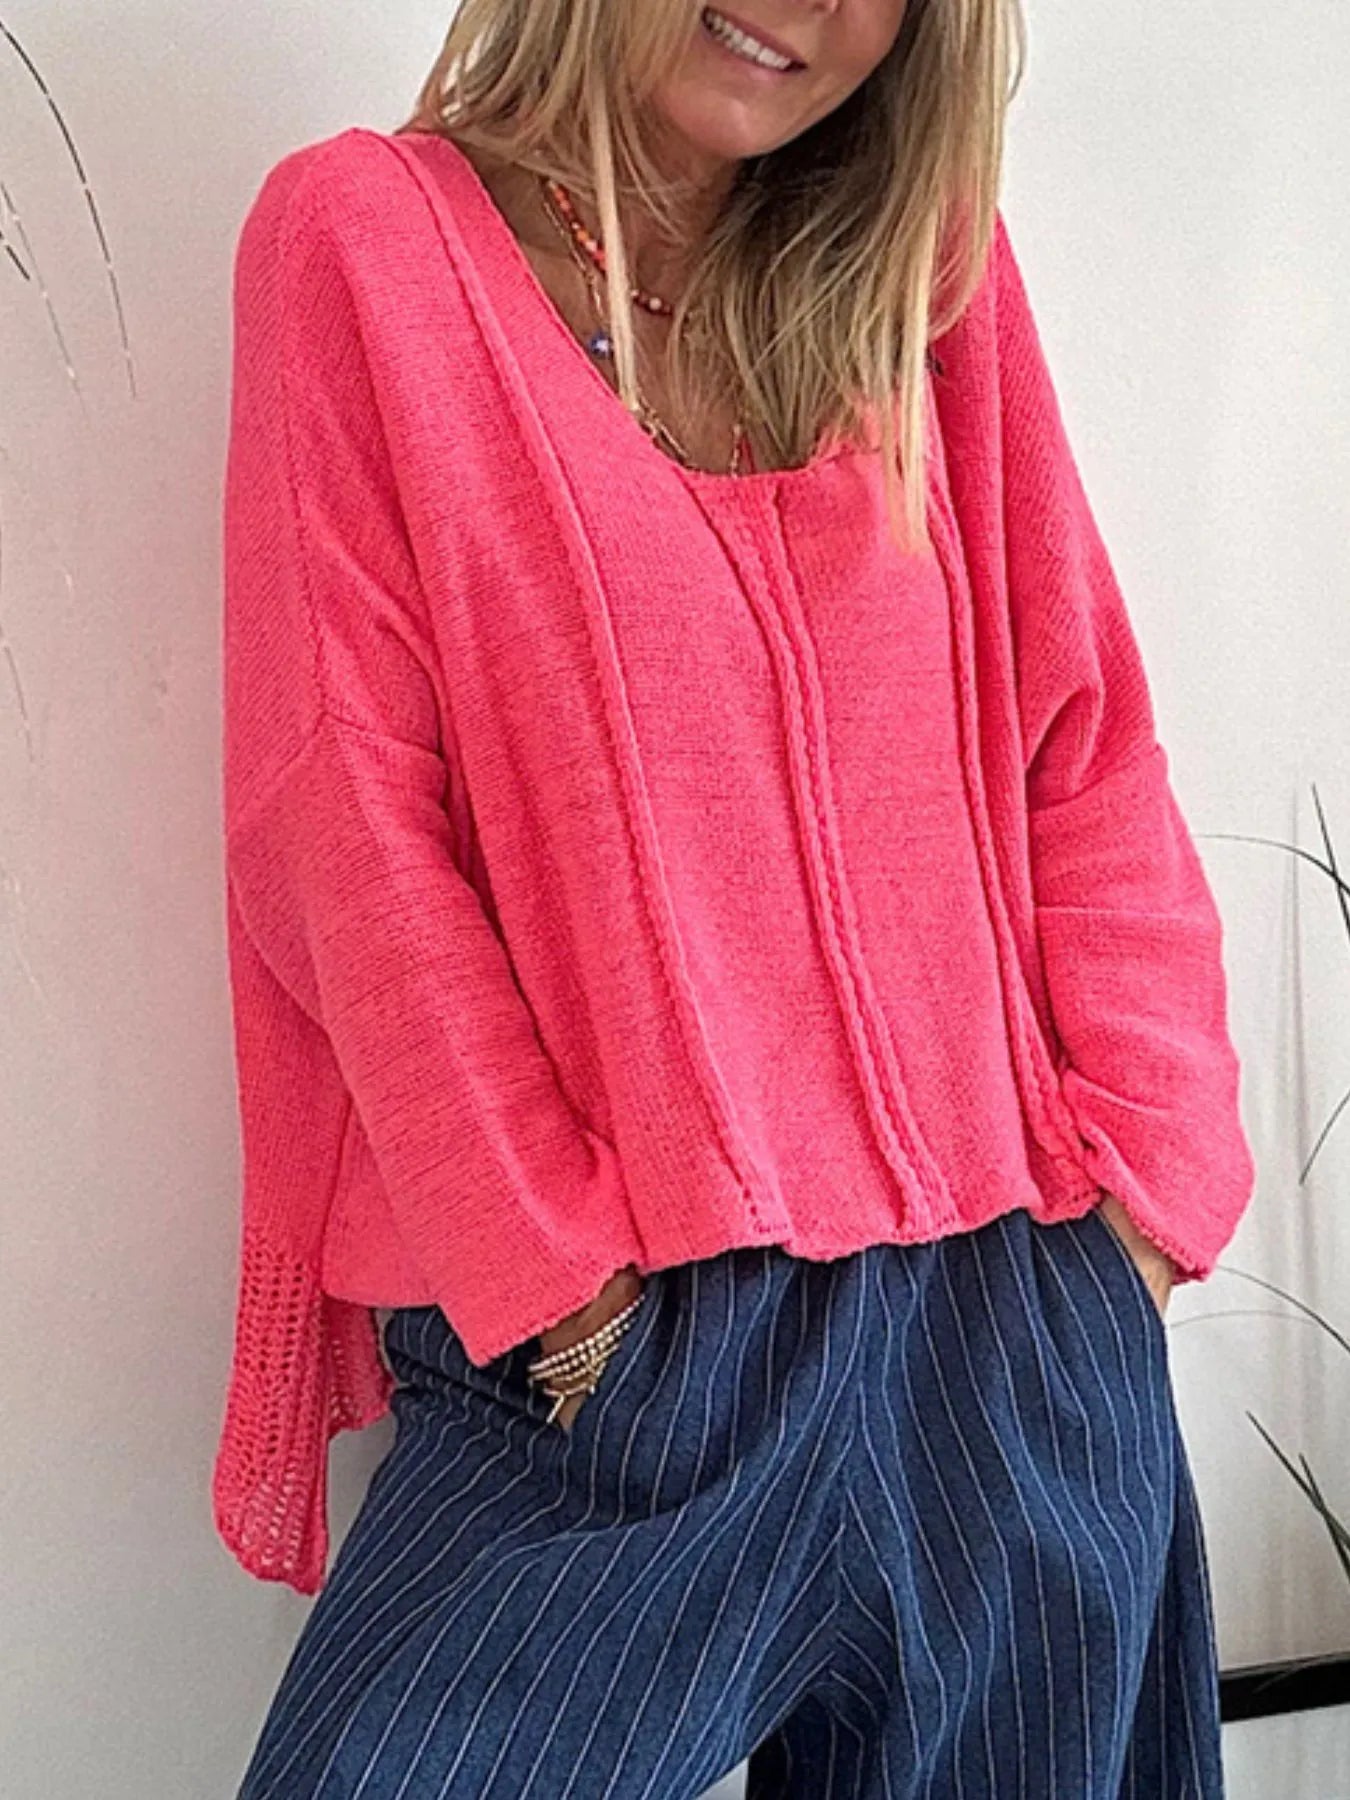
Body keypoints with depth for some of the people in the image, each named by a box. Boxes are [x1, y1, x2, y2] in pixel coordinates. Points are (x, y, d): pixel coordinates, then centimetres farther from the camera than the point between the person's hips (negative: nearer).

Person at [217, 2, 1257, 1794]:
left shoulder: (928, 257, 11)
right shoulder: (362, 233, 0)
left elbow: (1085, 744, 9)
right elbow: (347, 821, -6)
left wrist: (1145, 1160, -1)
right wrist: (549, 1270, -10)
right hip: (616, 1329, -3)